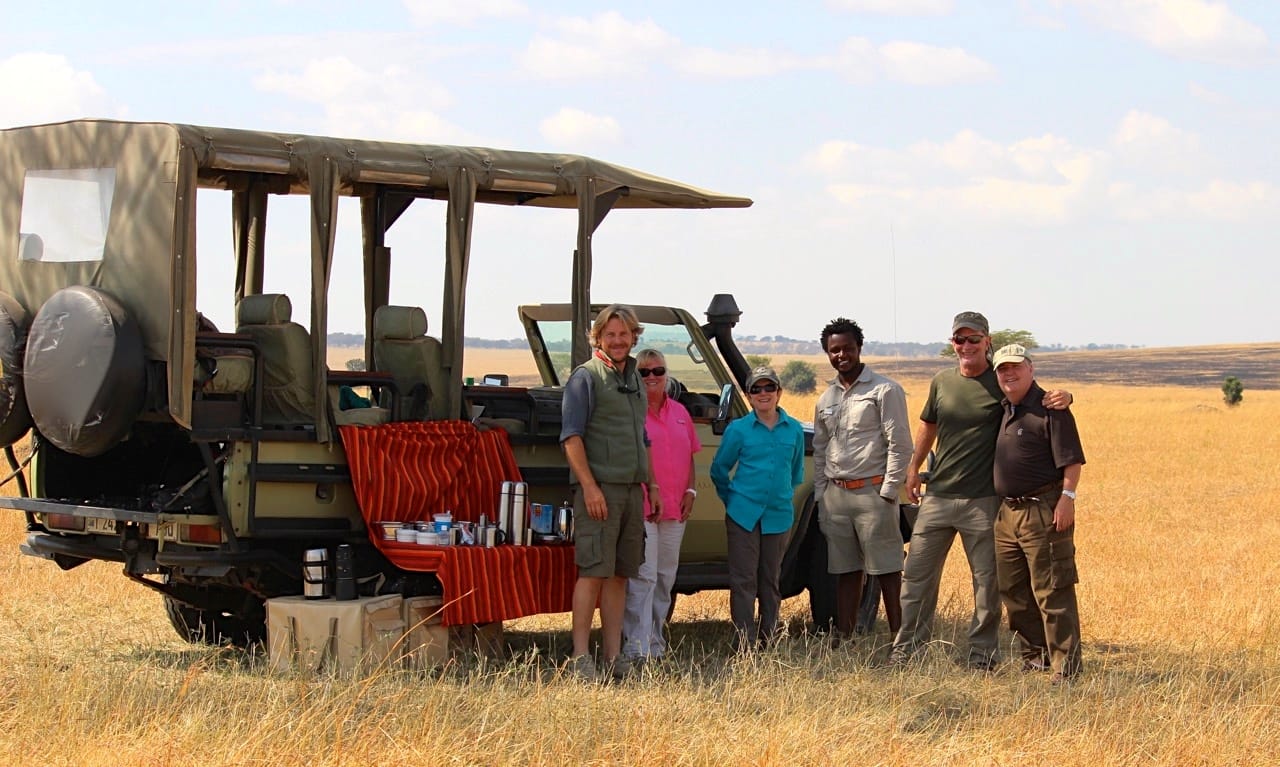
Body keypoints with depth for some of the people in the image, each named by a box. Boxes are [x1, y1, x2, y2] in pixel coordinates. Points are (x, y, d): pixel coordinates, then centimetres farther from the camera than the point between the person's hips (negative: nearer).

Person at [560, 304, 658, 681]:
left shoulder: (634, 380, 19)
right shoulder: (586, 377, -4)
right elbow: (571, 437, -11)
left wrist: (652, 485, 21)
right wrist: (589, 487, -19)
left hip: (632, 490, 7)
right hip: (599, 488, -7)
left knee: (620, 575, 8)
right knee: (593, 572, -10)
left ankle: (613, 656, 11)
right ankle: (581, 657, -9)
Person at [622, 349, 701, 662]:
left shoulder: (679, 413, 15)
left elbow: (689, 456, 21)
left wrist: (690, 491, 7)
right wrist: (646, 494, -15)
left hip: (675, 510, 7)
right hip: (640, 508, -7)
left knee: (666, 577, 13)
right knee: (643, 576, -12)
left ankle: (655, 640, 23)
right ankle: (637, 646, -12)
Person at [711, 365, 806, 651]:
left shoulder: (794, 430, 5)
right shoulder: (738, 429, -2)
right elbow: (719, 469, 8)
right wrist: (733, 499, 8)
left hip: (778, 515, 3)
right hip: (743, 515, -3)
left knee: (770, 581, 10)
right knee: (743, 581, -4)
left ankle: (769, 641, 16)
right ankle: (746, 644, -3)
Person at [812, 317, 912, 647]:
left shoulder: (884, 390, -4)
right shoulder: (826, 399, 16)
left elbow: (900, 445, -8)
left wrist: (888, 493, -12)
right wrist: (820, 496, 14)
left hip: (872, 492, -6)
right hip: (836, 494, 6)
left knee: (888, 571, -6)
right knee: (845, 571, 10)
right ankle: (842, 638, 15)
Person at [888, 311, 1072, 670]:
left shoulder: (1003, 383, -3)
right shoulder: (941, 383, 9)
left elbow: (1039, 401, 2)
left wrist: (1062, 397, -21)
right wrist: (913, 468, 20)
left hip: (983, 501, -4)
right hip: (938, 495, 4)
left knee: (988, 580, 3)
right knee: (917, 573, 6)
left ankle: (982, 654, 14)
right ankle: (905, 649, 15)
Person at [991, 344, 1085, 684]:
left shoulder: (1049, 409, -10)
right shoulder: (1003, 411, 15)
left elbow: (1072, 461, -14)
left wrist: (1067, 497, -21)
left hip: (1044, 512, -9)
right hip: (1007, 513, 9)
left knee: (1052, 592, -7)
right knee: (1013, 591, 14)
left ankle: (1066, 666, -3)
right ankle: (1035, 655, 26)